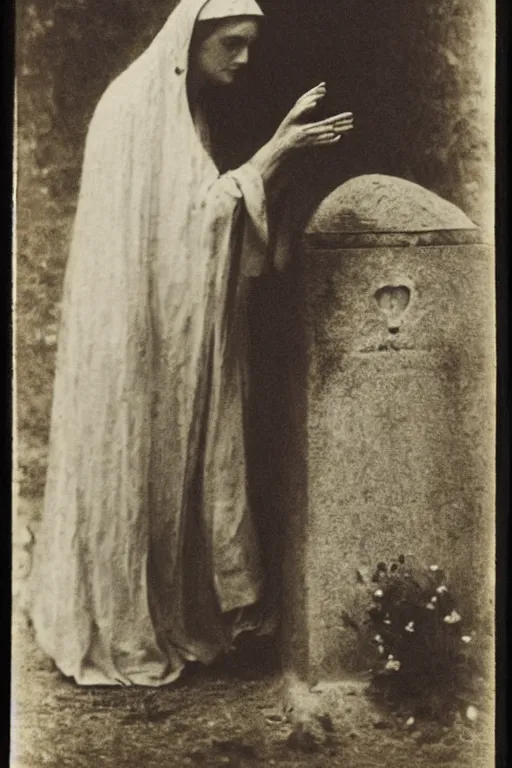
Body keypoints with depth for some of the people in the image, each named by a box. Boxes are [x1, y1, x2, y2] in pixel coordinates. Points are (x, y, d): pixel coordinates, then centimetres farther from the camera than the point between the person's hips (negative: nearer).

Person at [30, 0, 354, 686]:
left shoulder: (184, 111, 16)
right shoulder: (136, 103, -11)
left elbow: (211, 214, 12)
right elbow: (193, 213, -17)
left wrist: (280, 152, 2)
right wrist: (274, 151, -17)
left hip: (180, 331, 9)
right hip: (136, 332, -9)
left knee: (179, 466, 12)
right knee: (134, 467, -1)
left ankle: (175, 615, 24)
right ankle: (117, 634, 14)